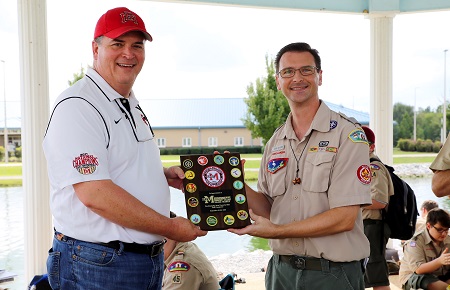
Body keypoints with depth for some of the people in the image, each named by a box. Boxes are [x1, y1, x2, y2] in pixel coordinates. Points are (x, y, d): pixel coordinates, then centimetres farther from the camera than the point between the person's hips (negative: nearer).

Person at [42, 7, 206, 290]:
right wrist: (171, 227, -18)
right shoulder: (77, 107, -17)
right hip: (99, 267, -8)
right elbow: (95, 194, -25)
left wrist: (164, 175, 4)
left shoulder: (133, 106, 12)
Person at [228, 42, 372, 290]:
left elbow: (344, 218, -17)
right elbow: (268, 210, 7)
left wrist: (277, 231, -18)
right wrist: (239, 187, -10)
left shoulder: (347, 134, -11)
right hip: (281, 270, 5)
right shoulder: (275, 142, 6)